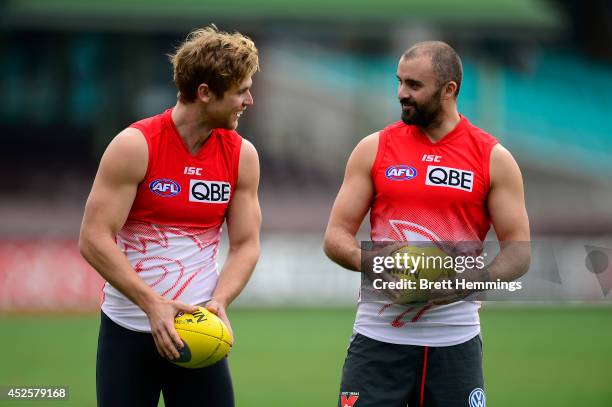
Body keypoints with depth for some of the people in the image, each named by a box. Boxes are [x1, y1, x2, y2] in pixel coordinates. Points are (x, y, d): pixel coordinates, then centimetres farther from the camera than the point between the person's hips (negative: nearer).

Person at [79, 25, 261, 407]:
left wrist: (219, 301, -15)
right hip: (129, 330, -3)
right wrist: (153, 304, -22)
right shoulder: (135, 146, -12)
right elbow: (94, 240, -14)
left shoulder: (242, 155, 1)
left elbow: (246, 245, 3)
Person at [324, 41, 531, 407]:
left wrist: (469, 283, -18)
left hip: (455, 339, 0)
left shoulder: (493, 159, 2)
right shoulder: (374, 149, 5)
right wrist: (370, 263, -16)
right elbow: (336, 237, 5)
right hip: (378, 336, 0)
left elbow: (518, 252, 1)